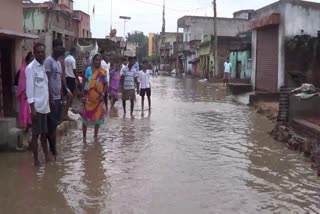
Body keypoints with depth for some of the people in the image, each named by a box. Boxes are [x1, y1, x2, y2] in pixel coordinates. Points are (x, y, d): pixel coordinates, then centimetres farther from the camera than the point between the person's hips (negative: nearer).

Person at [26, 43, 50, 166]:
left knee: (44, 132, 15)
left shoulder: (43, 67, 12)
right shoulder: (30, 68, -11)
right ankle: (36, 159, 9)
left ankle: (46, 155, 25)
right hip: (37, 107, -7)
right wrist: (32, 108, -19)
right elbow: (29, 89, -15)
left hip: (45, 106, 7)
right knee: (36, 134, 1)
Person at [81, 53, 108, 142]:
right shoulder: (89, 69, -5)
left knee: (98, 116, 8)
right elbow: (84, 82, -3)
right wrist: (84, 95, -7)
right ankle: (84, 136, 13)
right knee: (86, 116, 3)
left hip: (98, 98, 2)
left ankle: (96, 136, 21)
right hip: (89, 97, -2)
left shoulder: (103, 72, 0)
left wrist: (103, 95, -9)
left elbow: (105, 84, 5)